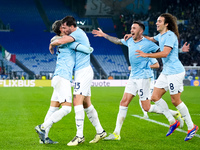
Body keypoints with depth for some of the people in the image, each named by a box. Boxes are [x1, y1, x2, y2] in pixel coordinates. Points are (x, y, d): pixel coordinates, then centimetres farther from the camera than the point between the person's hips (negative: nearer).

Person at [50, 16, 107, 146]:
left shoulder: (78, 33, -15)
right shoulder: (79, 33, 16)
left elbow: (60, 41, -25)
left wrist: (52, 44, -4)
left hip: (83, 71, -11)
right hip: (82, 72, 11)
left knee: (77, 101, -15)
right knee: (86, 104, 12)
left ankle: (80, 136, -16)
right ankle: (100, 131, 18)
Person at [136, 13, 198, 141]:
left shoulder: (170, 36, -15)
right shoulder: (161, 36, 14)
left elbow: (165, 53, -27)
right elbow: (149, 39, 33)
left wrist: (147, 55, -27)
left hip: (175, 72, -9)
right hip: (166, 72, 10)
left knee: (176, 101, -6)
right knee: (155, 97, 4)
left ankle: (191, 127, 7)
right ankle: (173, 122, 13)